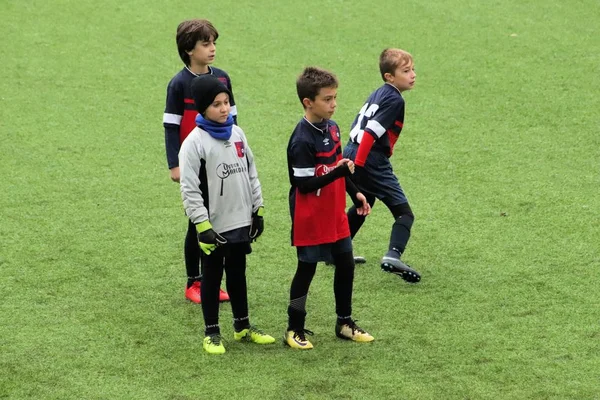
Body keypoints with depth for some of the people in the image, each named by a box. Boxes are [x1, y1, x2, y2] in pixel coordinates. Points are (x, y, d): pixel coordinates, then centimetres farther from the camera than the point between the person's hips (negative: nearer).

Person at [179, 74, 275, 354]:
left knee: (238, 273, 17)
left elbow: (251, 173, 13)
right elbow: (189, 189, -15)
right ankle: (211, 333, 18)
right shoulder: (195, 142, -13)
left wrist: (258, 210, 11)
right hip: (214, 226, -5)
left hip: (241, 222, 5)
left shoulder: (237, 134, 5)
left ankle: (243, 326, 29)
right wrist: (202, 226, -17)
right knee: (212, 276, 7)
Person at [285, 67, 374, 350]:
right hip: (310, 219, -8)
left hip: (335, 215, 8)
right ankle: (295, 330, 16)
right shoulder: (302, 140, -22)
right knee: (306, 270, 3)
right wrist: (338, 171, -29)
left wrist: (355, 194, 15)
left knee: (345, 265, 13)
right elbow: (304, 184, -24)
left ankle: (345, 323, 28)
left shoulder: (332, 128, 3)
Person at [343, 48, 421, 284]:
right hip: (370, 161, -9)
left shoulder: (378, 94, 16)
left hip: (352, 155, 9)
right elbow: (371, 132, -20)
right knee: (404, 212, -8)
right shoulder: (394, 100, -12)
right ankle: (393, 256, -28)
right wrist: (358, 166, -24)